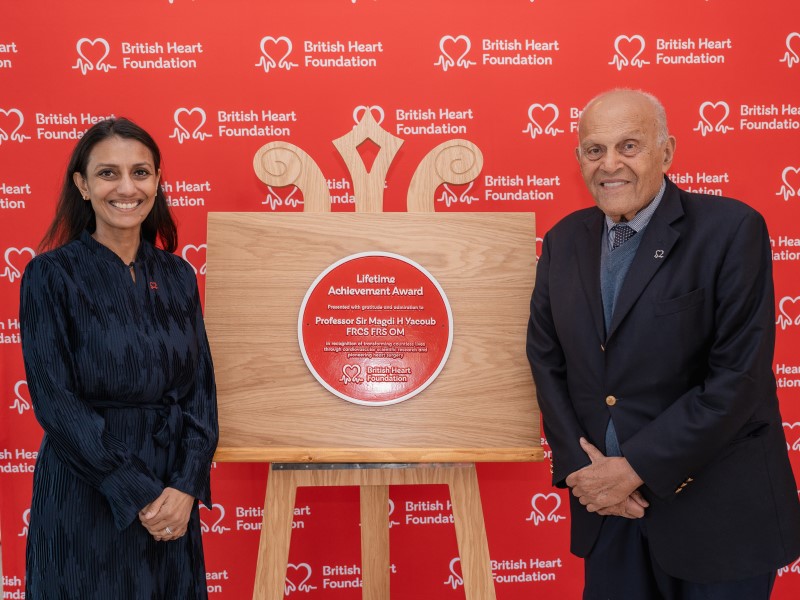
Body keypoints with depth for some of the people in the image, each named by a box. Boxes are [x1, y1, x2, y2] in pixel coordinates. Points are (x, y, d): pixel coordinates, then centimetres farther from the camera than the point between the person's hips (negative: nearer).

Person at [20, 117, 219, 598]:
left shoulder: (177, 275, 5)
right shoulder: (52, 275, -7)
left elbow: (202, 386, 2)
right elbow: (54, 400, -12)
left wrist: (185, 486, -11)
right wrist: (137, 493, -15)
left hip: (173, 499, 4)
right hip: (87, 493, -4)